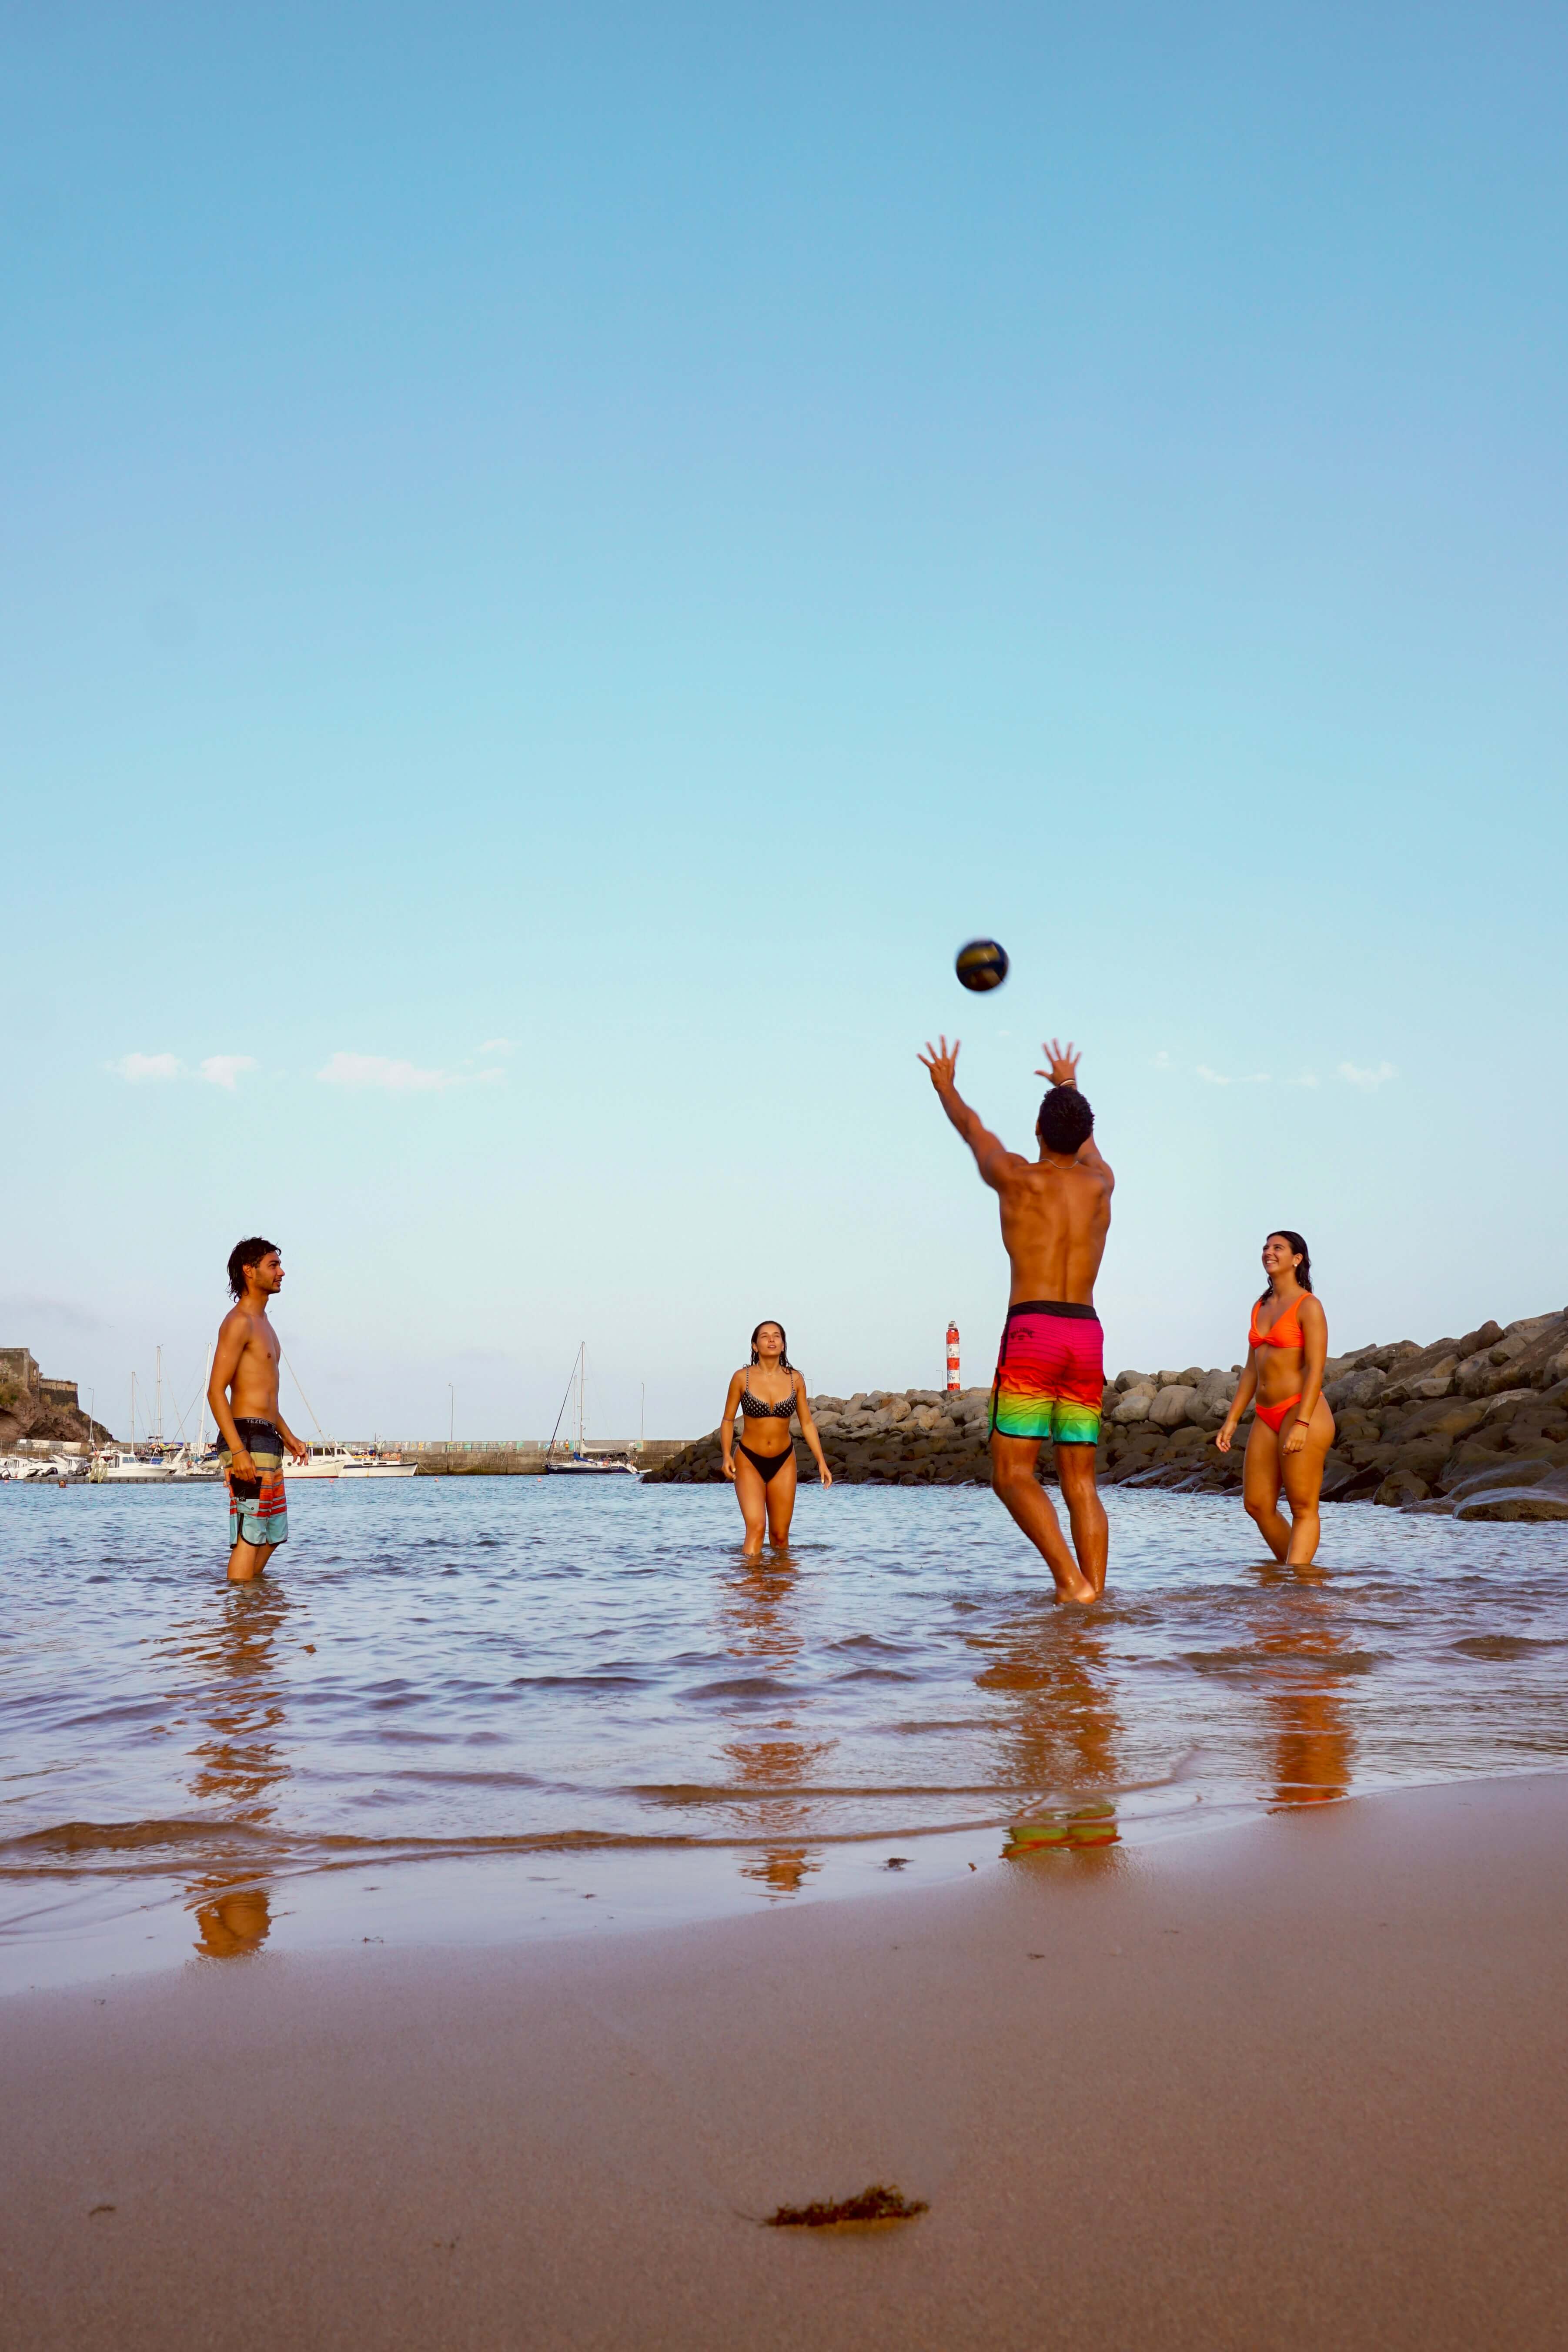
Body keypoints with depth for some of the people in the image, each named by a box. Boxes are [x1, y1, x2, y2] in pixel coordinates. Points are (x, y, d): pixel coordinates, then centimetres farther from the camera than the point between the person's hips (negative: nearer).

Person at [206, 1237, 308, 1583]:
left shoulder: (262, 1324, 21)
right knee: (250, 1535, -11)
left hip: (268, 1441, 10)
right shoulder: (239, 1321, -11)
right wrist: (238, 1452, -24)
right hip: (247, 1439, -10)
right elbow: (216, 1391, -18)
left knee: (273, 1535, 13)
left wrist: (288, 1437, 24)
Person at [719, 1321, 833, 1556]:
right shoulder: (742, 1378, -7)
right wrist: (727, 1456, -13)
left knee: (780, 1535, 6)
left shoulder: (795, 1379, -2)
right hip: (749, 1460, -2)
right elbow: (728, 1420, 1)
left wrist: (821, 1462, 0)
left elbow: (807, 1423, 5)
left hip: (784, 1462, 2)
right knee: (756, 1526, -19)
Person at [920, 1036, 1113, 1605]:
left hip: (1032, 1331, -4)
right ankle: (1095, 1592, -3)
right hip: (1087, 1336, 5)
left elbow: (972, 1128, 22)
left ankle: (1071, 1581, -21)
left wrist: (946, 1086, 43)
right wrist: (1070, 1086, 56)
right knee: (1080, 1482, 7)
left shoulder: (1018, 1178, 2)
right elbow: (1086, 1142, 36)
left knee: (1012, 1473, -5)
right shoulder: (1099, 1184, 12)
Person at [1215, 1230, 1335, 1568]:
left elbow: (1315, 1369, -14)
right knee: (1257, 1505, 7)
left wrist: (1302, 1423, -22)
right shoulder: (1261, 1307, 16)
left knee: (1303, 1507, -5)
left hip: (1303, 1412, -8)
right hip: (1267, 1416, 8)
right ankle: (1301, 1572, 19)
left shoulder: (1308, 1306, -6)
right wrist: (1232, 1420, 15)